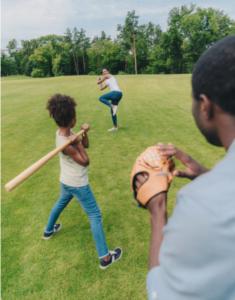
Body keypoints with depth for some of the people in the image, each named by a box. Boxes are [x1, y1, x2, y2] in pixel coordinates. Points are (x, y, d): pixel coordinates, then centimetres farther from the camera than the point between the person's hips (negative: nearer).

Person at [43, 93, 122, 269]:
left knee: (61, 203, 33)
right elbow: (85, 161, -22)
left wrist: (84, 133, -16)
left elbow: (86, 145, 0)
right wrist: (78, 143, -25)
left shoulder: (66, 132, -6)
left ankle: (49, 230, 59)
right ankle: (105, 257, 12)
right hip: (78, 185, -9)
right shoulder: (66, 145, -30)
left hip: (66, 181, 9)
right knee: (95, 215, 1)